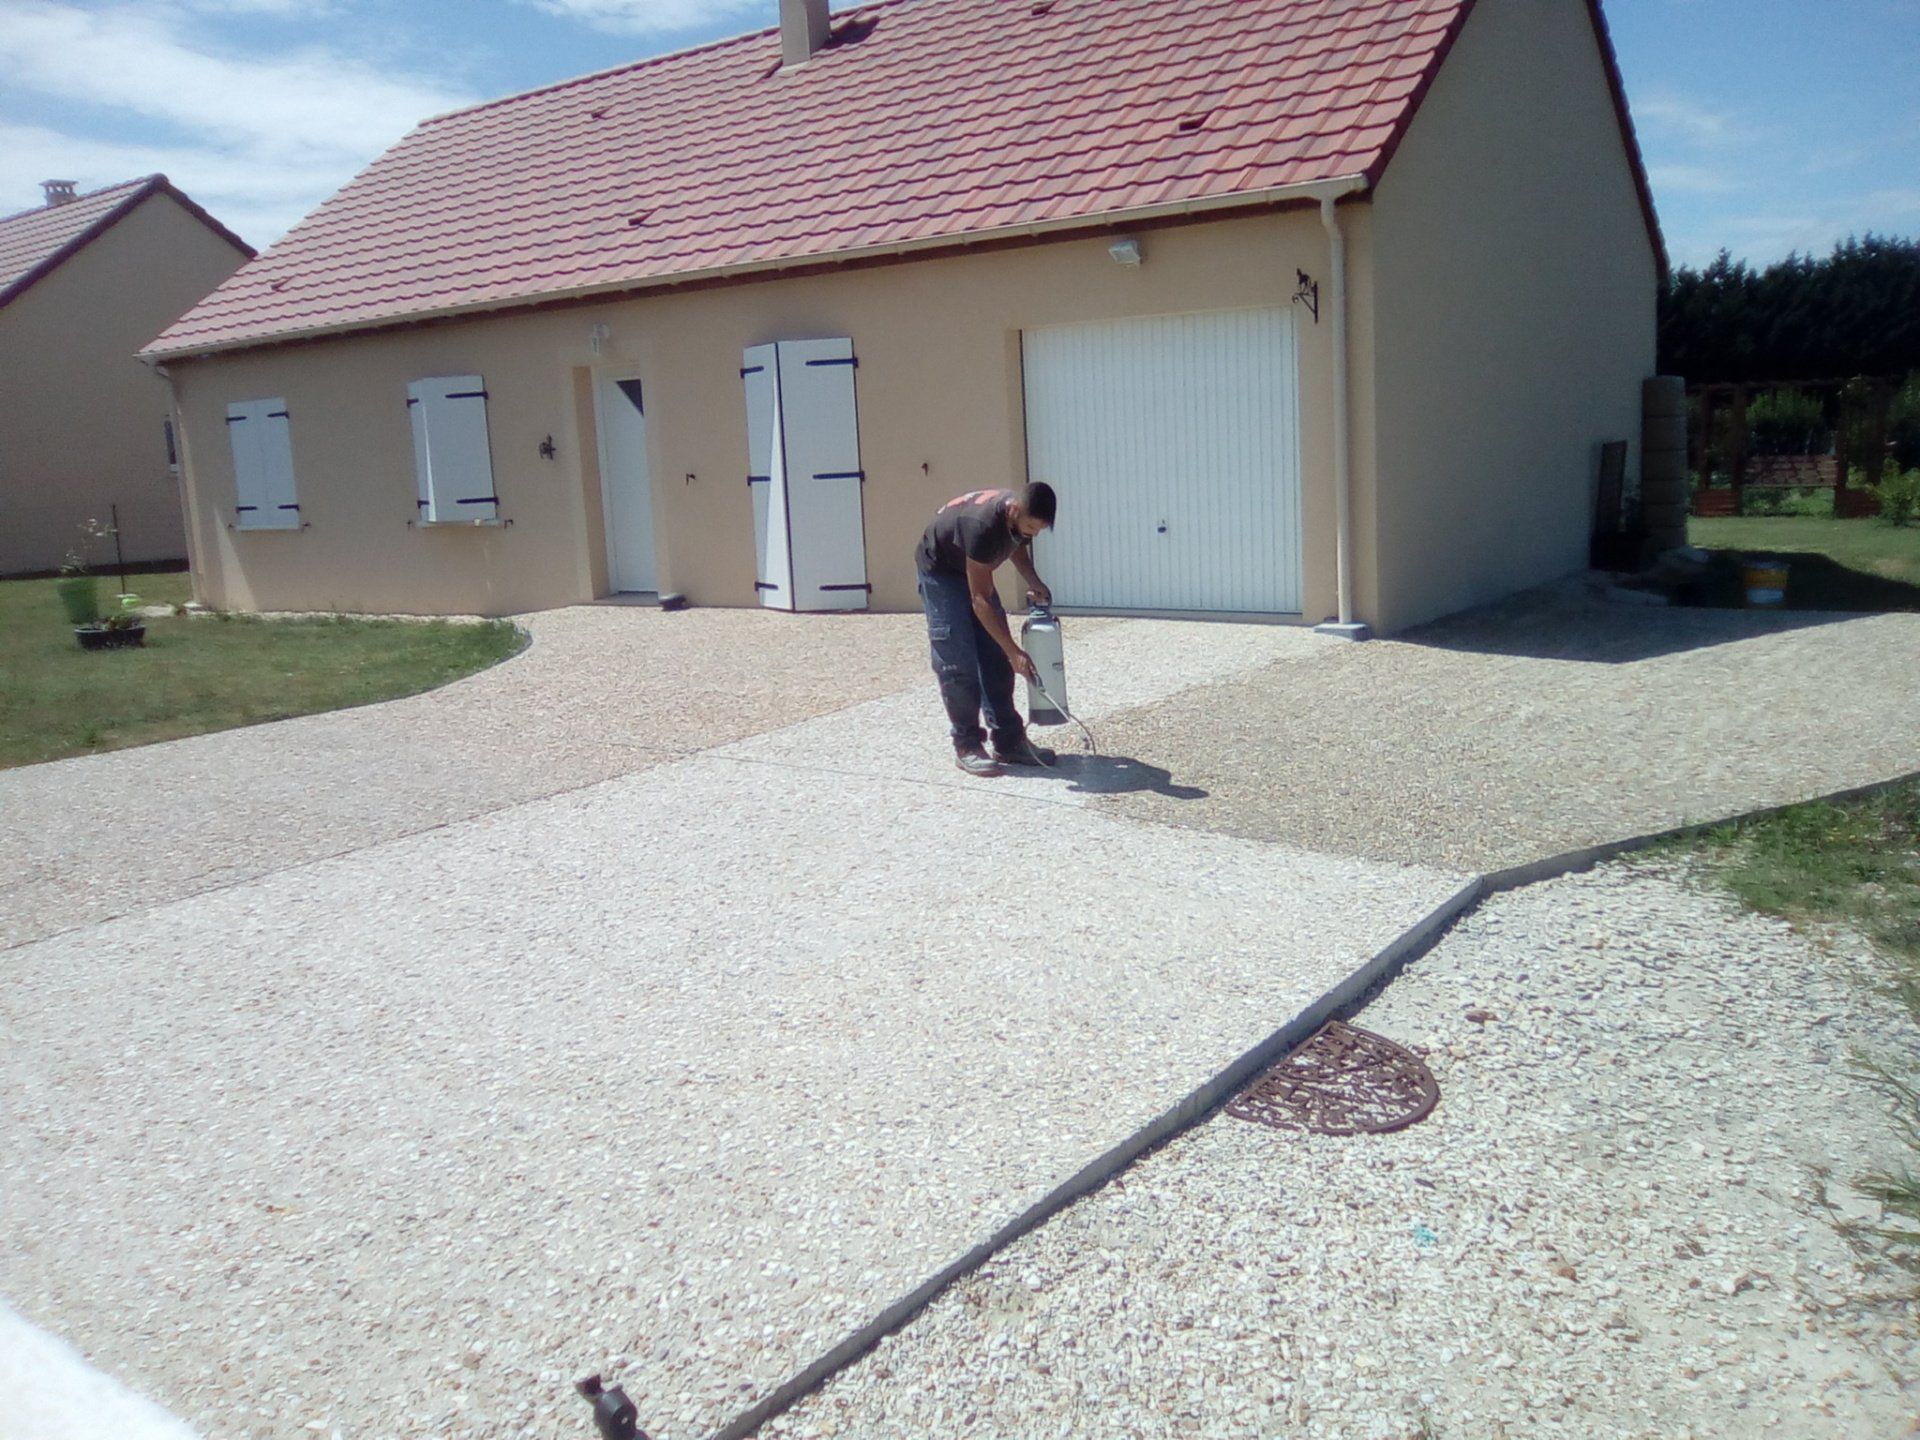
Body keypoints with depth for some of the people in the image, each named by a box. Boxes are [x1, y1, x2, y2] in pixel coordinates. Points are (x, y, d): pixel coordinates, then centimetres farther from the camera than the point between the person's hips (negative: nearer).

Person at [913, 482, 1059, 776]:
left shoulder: (1021, 516, -17)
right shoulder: (982, 524, -39)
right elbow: (980, 600, -35)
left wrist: (1033, 581, -10)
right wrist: (1014, 651, -35)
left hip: (972, 569, 7)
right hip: (940, 570, -7)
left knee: (996, 659, 2)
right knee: (958, 664, -13)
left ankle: (1009, 741, 6)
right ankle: (966, 746, -4)